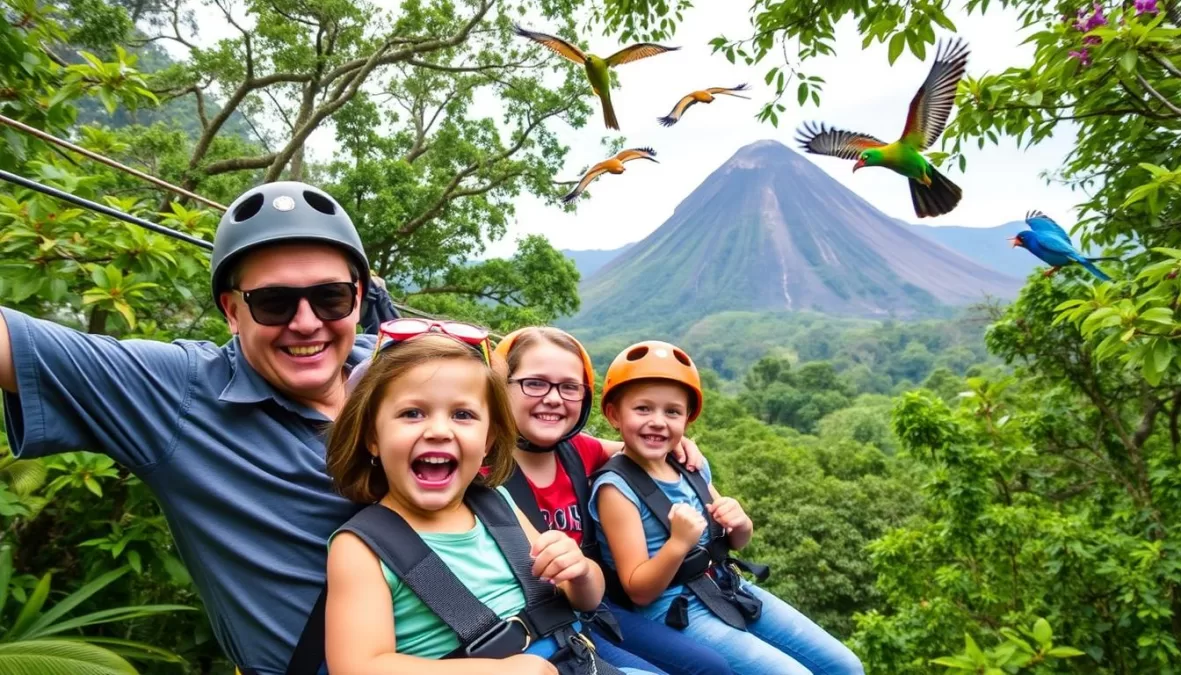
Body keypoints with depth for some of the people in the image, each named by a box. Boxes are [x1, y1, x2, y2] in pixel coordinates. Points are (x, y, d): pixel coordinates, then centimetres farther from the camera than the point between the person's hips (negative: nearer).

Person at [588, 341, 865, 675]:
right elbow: (639, 591, -17)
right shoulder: (615, 487, -18)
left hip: (732, 592, 7)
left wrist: (740, 524, -9)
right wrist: (678, 543, -33)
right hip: (676, 611, -7)